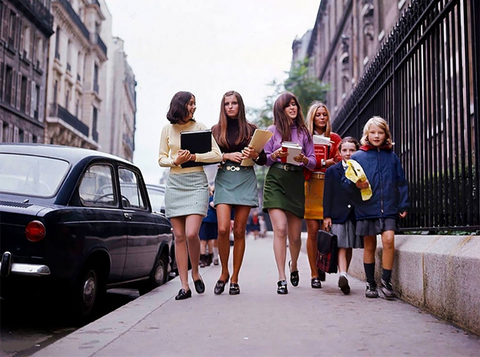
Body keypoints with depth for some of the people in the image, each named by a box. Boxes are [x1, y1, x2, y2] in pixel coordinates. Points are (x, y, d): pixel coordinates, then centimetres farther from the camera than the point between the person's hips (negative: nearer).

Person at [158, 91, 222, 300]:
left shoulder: (199, 127, 4)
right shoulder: (167, 129, 10)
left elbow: (217, 155, -1)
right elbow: (161, 159, 12)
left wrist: (194, 157, -13)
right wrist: (175, 161, -8)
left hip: (196, 183, -2)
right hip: (174, 184, 2)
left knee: (191, 233, -15)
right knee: (179, 236, 0)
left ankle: (195, 273, 11)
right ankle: (184, 286, 5)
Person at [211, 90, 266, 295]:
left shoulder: (250, 129, 9)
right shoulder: (216, 130, 10)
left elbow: (263, 160, 9)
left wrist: (255, 155, -12)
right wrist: (226, 156, -10)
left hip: (245, 181, 0)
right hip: (224, 180, 0)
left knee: (239, 231, 0)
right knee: (223, 229, -13)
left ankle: (234, 278, 9)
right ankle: (224, 273, 8)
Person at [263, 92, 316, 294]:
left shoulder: (304, 132, 11)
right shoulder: (272, 131, 7)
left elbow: (313, 162, 9)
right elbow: (264, 159, 5)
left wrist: (303, 159, -12)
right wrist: (275, 155, -15)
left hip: (296, 183, 2)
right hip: (275, 181, -2)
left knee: (295, 234, 5)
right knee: (280, 229, -16)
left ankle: (293, 267, 36)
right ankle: (281, 279, -12)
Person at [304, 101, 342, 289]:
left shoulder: (335, 138, 16)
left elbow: (339, 160, 2)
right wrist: (324, 162, -14)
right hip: (311, 186, -1)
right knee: (313, 231, -6)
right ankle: (314, 275, 1)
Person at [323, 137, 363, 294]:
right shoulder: (332, 171, 4)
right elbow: (328, 195, 2)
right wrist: (326, 216, -3)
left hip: (356, 214, 2)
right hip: (338, 214, -2)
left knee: (349, 248, 7)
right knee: (341, 247, -8)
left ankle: (343, 277, 15)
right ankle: (343, 276, -19)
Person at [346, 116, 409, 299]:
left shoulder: (392, 157, 9)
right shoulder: (357, 156, 3)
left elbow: (401, 182, 12)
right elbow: (346, 179, 3)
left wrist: (403, 204, 7)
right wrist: (356, 184, -18)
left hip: (388, 207, 1)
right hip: (366, 207, 0)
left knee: (388, 240, -15)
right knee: (369, 246, 7)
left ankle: (386, 281, -2)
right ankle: (370, 284, 19)